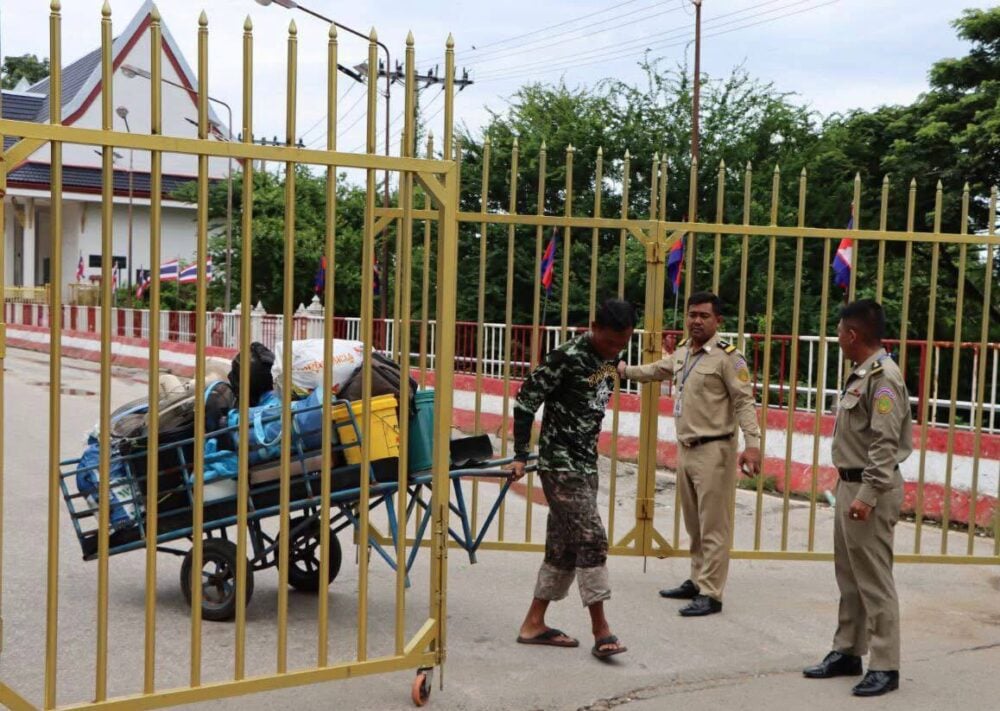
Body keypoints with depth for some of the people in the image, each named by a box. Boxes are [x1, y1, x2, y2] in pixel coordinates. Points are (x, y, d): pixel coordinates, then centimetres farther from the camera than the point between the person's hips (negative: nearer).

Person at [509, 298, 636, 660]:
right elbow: (526, 400, -15)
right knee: (592, 539, -9)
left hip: (586, 464, 8)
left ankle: (534, 624, 20)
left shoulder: (609, 357, 6)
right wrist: (520, 456, -13)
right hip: (560, 464, -8)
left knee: (563, 545, 11)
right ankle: (601, 630, 0)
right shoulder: (567, 357, -19)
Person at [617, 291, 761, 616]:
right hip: (686, 448, 8)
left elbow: (745, 402, -16)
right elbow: (657, 370, 32)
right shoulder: (682, 352, 12)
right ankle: (697, 581, 29)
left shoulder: (727, 356, -12)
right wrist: (625, 370, 46)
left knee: (713, 527, -3)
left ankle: (710, 594, 2)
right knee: (693, 525, 17)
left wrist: (752, 443, -26)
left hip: (714, 451, -8)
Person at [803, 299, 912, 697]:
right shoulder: (861, 375, 12)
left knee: (874, 580, -3)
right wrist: (849, 489, 17)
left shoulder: (884, 377, -17)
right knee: (849, 576, 16)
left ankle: (885, 667, 6)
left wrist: (868, 496, -26)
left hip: (870, 490, -10)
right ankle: (847, 653, 26)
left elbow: (886, 445, -22)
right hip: (851, 485, 10)